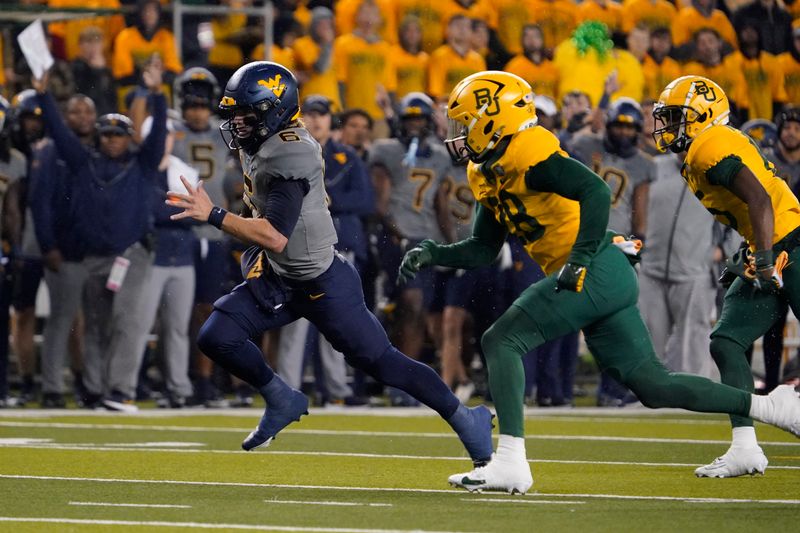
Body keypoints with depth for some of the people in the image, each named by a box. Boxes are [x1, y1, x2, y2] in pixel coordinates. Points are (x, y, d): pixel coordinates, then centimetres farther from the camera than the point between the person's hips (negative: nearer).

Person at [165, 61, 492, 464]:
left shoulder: (289, 157, -28)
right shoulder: (258, 145, 1)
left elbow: (275, 236, -36)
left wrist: (213, 215, -37)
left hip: (323, 285, -9)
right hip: (277, 277, 9)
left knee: (383, 363, -2)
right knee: (216, 337, -5)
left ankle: (468, 421, 13)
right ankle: (282, 402, 16)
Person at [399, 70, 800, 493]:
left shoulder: (525, 152, -13)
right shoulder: (485, 174, 17)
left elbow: (595, 192, -24)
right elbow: (483, 250, 25)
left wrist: (580, 259, -28)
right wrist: (432, 254, 10)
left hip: (597, 270, -10)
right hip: (608, 282, 10)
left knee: (501, 341, -13)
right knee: (653, 386, 10)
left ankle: (510, 461, -18)